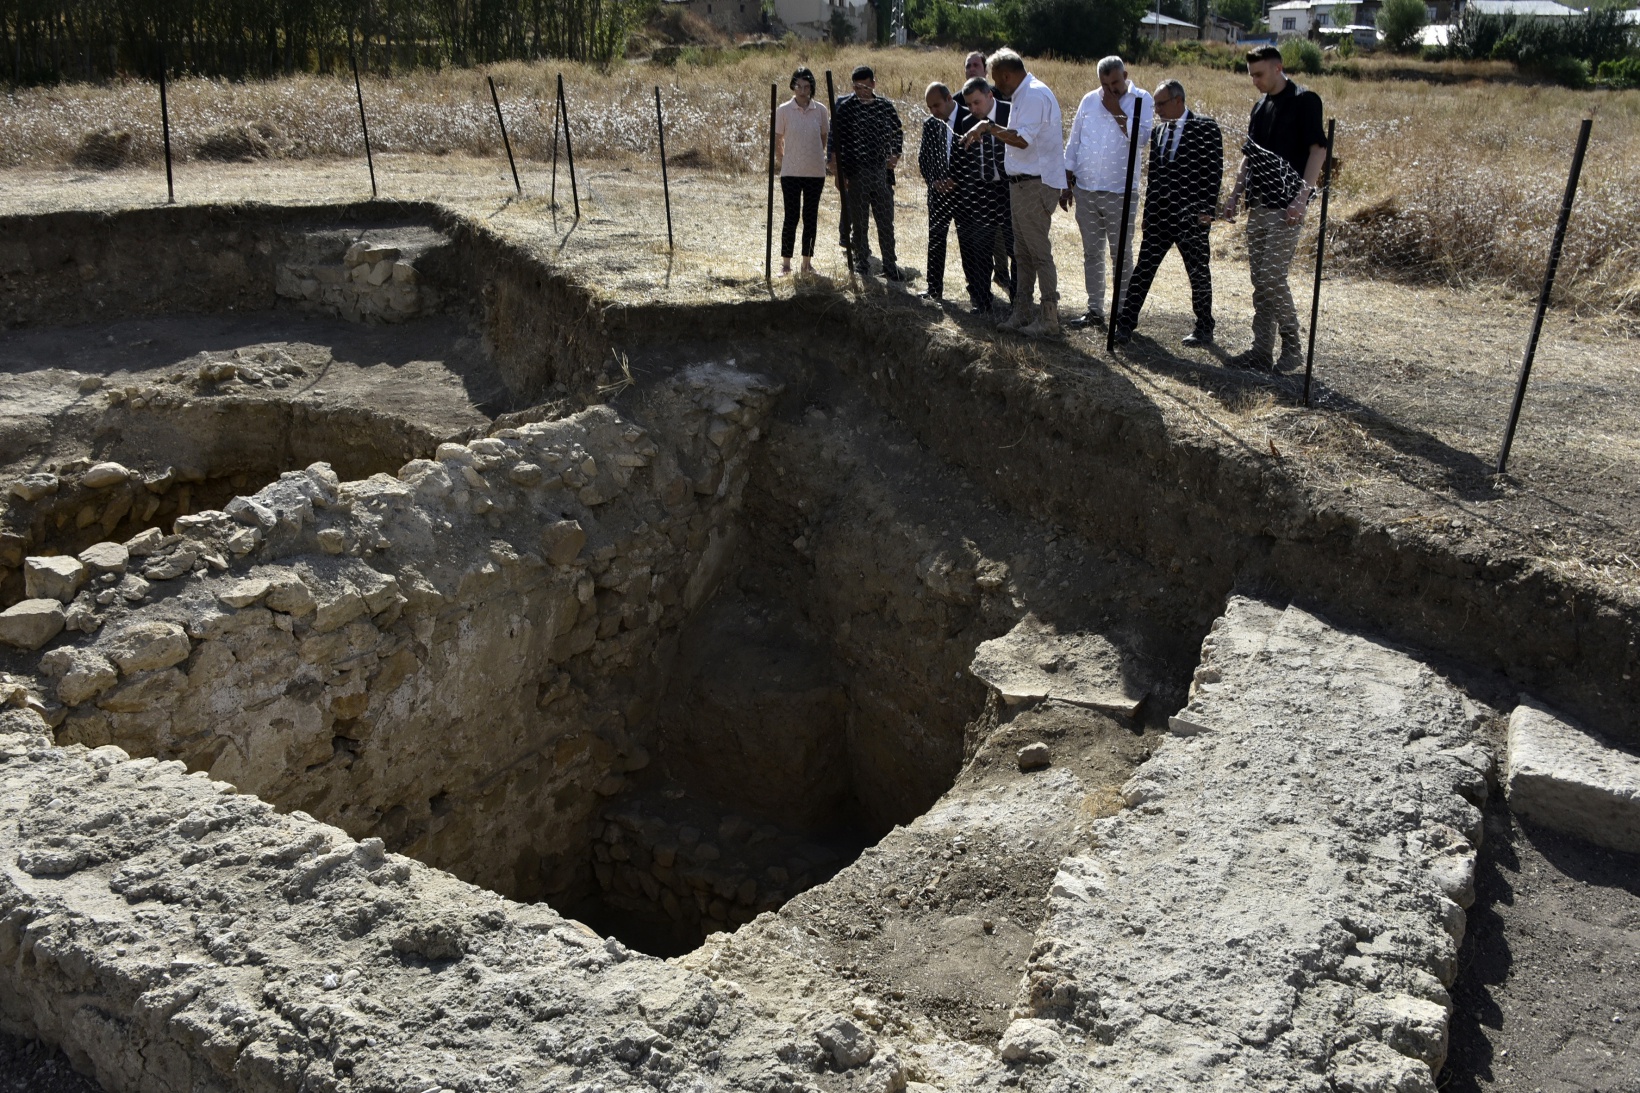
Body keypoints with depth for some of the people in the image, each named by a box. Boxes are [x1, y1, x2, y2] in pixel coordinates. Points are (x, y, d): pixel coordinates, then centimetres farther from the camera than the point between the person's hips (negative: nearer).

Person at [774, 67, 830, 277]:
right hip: (791, 172, -2)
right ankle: (785, 262, 8)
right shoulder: (784, 110, -3)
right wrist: (786, 161, 8)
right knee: (791, 217, -1)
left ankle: (807, 261, 16)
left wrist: (814, 157, 11)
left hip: (815, 172, 2)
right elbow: (777, 141, 5)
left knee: (811, 217, 7)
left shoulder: (820, 110, 1)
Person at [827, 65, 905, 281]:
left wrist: (895, 154, 5)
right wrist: (838, 171, -8)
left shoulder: (885, 106, 6)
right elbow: (834, 138, -2)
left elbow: (897, 132, 21)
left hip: (881, 172, 2)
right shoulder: (845, 107, -2)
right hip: (855, 174, -2)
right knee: (859, 223, 5)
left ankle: (889, 266, 9)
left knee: (886, 222, 3)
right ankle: (862, 263, 18)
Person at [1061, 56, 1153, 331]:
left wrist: (1117, 112, -15)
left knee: (1121, 254, 2)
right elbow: (1074, 143, 11)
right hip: (1085, 191, 4)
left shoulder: (1142, 100, -3)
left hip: (1120, 192, -4)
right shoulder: (1089, 100, 8)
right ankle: (1094, 310, 19)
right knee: (1091, 253, 11)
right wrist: (1067, 182, 8)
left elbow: (1142, 137, -19)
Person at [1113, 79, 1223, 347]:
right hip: (1160, 215, 6)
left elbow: (1214, 171, -9)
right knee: (1143, 270, 3)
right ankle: (1125, 324, 6)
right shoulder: (1159, 130, 14)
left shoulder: (1205, 127, -5)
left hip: (1191, 216, -5)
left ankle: (1204, 330, 16)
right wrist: (1149, 209, 13)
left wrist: (1207, 209, -15)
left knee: (1199, 272, 6)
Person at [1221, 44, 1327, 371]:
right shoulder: (1260, 106, 16)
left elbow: (1318, 151, -12)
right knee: (1260, 281, 7)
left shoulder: (1305, 101, -6)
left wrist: (1301, 197, -20)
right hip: (1259, 205, 8)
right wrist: (1235, 196, 14)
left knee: (1273, 278, -11)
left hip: (1286, 207, -8)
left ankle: (1292, 348, 3)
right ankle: (1262, 351, 12)